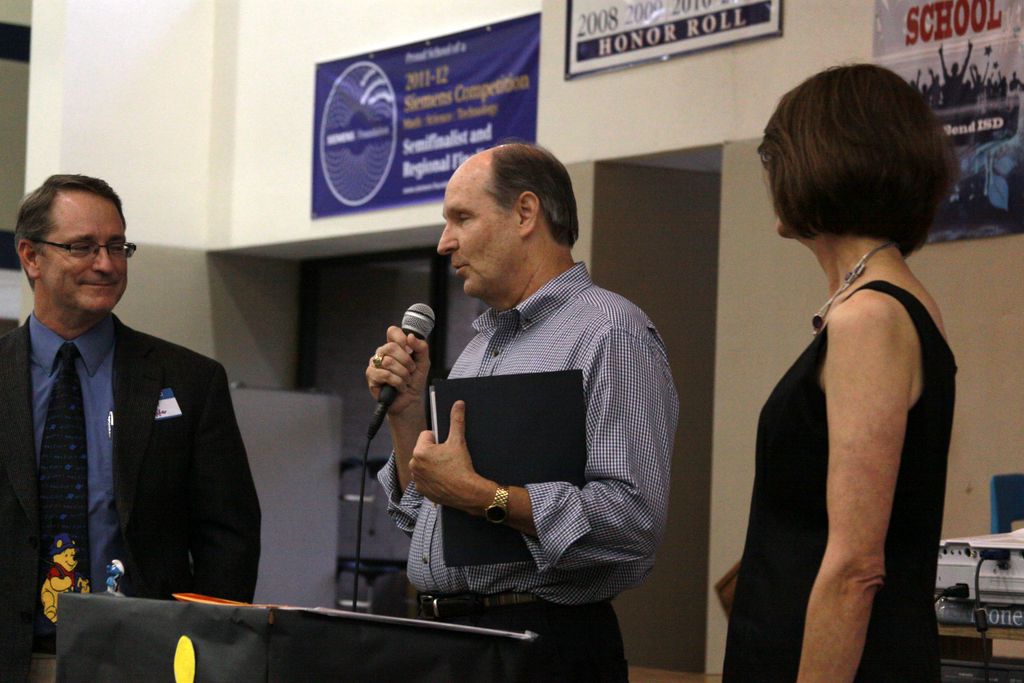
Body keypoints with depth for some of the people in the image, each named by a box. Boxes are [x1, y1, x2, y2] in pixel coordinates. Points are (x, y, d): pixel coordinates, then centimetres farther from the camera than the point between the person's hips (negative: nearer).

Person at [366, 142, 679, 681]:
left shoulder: (609, 334, -11)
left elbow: (634, 517, -23)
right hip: (446, 637, 8)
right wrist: (406, 414, 6)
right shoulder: (479, 349, 17)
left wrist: (479, 495, -22)